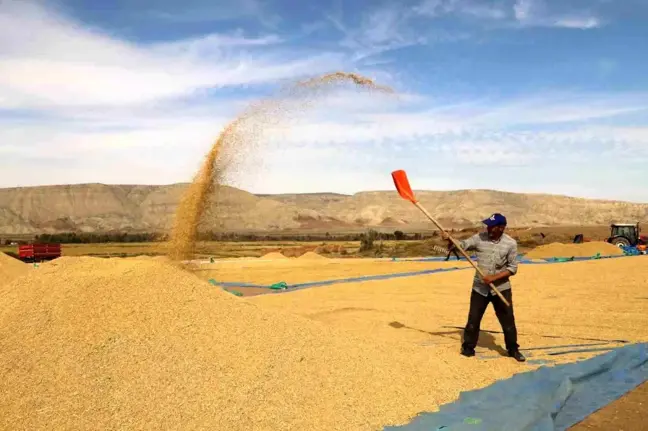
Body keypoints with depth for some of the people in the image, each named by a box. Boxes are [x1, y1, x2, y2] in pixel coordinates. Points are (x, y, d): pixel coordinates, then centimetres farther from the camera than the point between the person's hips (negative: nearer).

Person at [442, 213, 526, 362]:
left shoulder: (510, 243, -8)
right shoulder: (479, 237, -5)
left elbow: (512, 268, -7)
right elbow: (461, 245, -8)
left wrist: (494, 277, -19)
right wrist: (449, 240, -29)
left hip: (501, 288, -1)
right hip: (480, 287, 1)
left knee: (508, 320, 7)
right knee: (473, 319, 8)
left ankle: (513, 349, 25)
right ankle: (468, 347, 24)